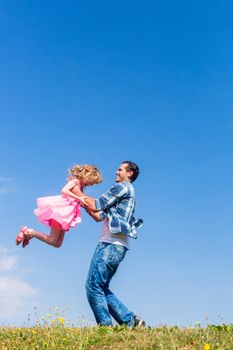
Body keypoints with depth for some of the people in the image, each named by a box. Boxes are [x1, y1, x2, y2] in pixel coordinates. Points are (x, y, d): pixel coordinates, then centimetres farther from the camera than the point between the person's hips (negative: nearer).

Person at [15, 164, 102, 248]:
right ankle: (28, 231, -4)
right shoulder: (75, 181, -5)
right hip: (61, 211, -9)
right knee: (53, 241, -11)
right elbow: (64, 190, -20)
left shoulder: (80, 187, 20)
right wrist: (79, 198, -23)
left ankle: (30, 234, 9)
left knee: (58, 244, 6)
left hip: (66, 215, 9)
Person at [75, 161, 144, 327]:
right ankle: (130, 321, 9)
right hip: (114, 246, 10)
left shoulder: (123, 187, -1)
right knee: (102, 289, 10)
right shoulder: (126, 192, 28)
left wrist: (78, 193, 7)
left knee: (93, 286, -11)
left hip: (112, 245, -10)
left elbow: (95, 206, -6)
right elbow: (99, 216, 26)